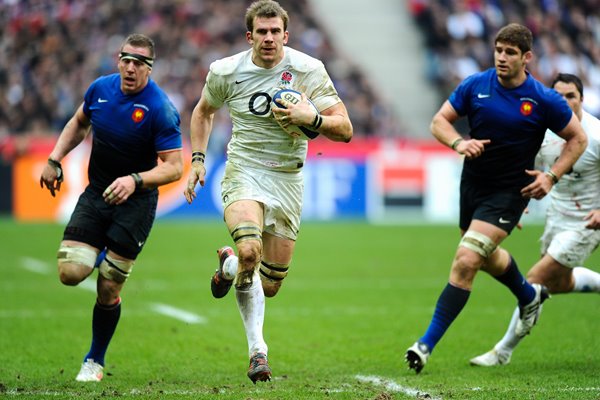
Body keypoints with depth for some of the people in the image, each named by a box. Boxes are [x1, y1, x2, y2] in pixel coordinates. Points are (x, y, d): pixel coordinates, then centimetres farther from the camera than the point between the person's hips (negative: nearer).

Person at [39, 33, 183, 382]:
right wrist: (55, 160, 9)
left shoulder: (161, 109, -18)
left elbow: (174, 167, -18)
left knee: (108, 290, -4)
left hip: (136, 202, -4)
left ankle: (95, 360, 18)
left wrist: (135, 180, -33)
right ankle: (101, 255, 24)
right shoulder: (100, 88, -1)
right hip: (96, 194, 4)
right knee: (70, 272, -12)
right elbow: (79, 123, 19)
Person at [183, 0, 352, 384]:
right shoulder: (226, 72, -4)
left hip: (288, 179, 2)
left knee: (270, 286, 6)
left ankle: (229, 265, 42)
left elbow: (345, 129, -8)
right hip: (244, 174, -2)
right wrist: (198, 159, 8)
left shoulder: (309, 70, -8)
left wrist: (311, 118, -26)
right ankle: (257, 348, -9)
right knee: (250, 250, -31)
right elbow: (203, 111, 18)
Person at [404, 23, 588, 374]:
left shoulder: (544, 100, -13)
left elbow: (578, 139, 0)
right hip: (472, 184, 5)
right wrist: (459, 143, -20)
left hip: (510, 191, -5)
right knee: (489, 257, 26)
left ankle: (428, 344, -13)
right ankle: (530, 296, 59)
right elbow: (439, 121, 1)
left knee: (466, 262, -18)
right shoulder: (475, 85, -6)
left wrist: (552, 176, -12)